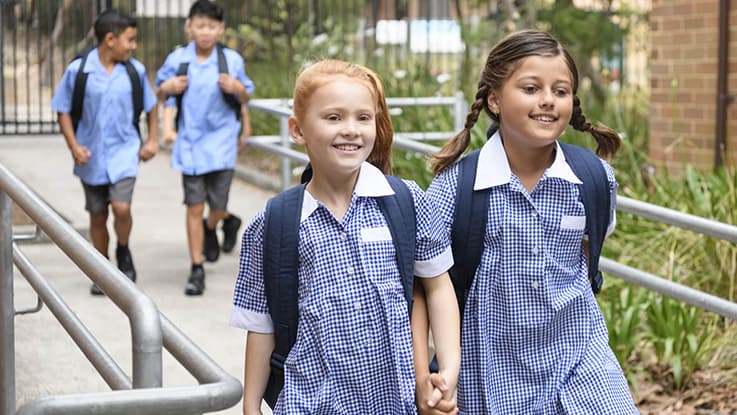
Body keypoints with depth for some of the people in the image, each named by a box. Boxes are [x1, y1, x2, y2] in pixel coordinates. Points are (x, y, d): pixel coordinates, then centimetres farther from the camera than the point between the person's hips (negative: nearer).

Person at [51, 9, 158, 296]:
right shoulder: (77, 70, -9)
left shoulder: (135, 70, -3)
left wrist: (152, 140, 4)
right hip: (92, 156, 0)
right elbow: (63, 111, -2)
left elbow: (151, 106, 11)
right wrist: (74, 146, -10)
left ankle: (123, 253, 13)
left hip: (124, 151, 0)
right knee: (97, 216, 10)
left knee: (121, 208, -17)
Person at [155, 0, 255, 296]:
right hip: (190, 142, 1)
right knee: (194, 208, 0)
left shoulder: (231, 60, -2)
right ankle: (196, 270, 11)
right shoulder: (177, 59, -1)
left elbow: (246, 98, 9)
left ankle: (219, 224, 37)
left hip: (221, 141, -1)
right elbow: (164, 95, 12)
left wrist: (237, 88, -14)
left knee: (217, 206, -2)